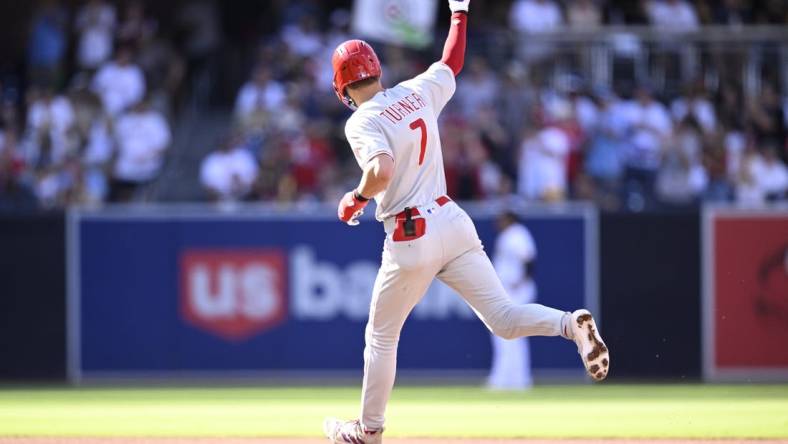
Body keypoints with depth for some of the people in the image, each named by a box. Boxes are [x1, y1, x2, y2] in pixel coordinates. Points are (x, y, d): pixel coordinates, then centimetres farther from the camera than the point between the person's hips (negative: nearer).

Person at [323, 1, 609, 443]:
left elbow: (382, 171, -28)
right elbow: (452, 62, 27)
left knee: (381, 337, 14)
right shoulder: (418, 92, 8)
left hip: (411, 238, -6)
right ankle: (572, 324, -27)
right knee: (504, 318, 0)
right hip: (455, 223, 6)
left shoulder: (362, 123, -11)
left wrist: (356, 199, -10)